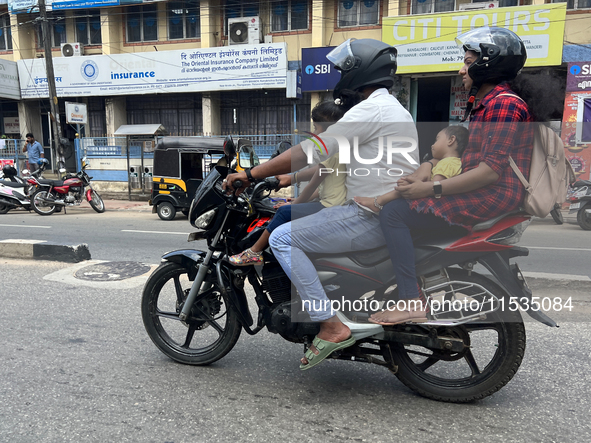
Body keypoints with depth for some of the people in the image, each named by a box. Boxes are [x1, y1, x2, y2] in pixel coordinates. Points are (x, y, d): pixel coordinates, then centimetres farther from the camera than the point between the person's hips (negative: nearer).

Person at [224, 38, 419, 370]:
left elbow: (312, 151, -20)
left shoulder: (371, 109, -13)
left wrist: (251, 175, -14)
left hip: (374, 217, -11)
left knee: (282, 239, -14)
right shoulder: (387, 106, 20)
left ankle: (331, 326, -14)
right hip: (391, 214, 11)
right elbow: (329, 157, 22)